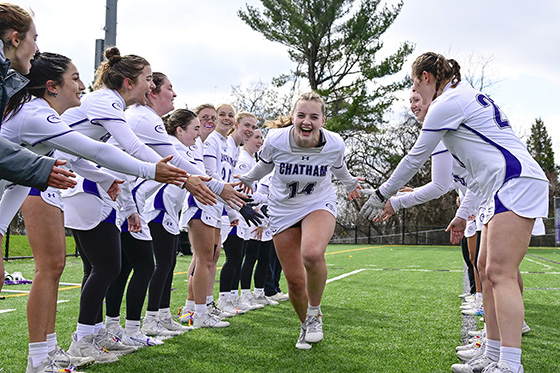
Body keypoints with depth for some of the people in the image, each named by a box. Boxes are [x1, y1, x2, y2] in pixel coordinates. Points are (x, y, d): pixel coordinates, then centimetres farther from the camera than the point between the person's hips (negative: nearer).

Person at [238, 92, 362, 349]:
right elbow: (264, 164, 7)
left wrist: (350, 184, 27)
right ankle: (306, 327, 30)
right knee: (295, 281, -1)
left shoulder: (334, 144, -16)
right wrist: (247, 180, 23)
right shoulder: (275, 140, -18)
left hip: (319, 205, -1)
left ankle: (315, 312, -6)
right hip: (283, 210, 1)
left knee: (312, 254, -34)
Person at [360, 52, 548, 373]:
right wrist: (464, 214, 31)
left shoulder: (447, 103, -4)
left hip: (516, 182, -10)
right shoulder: (468, 97, 26)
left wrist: (383, 194, 13)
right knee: (486, 270, 8)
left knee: (500, 273, -17)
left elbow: (415, 158, 0)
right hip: (508, 188, 10)